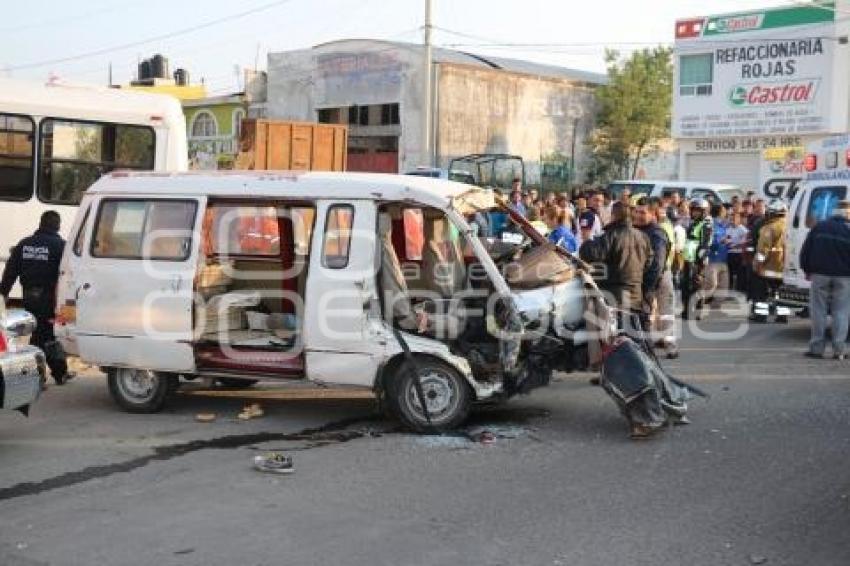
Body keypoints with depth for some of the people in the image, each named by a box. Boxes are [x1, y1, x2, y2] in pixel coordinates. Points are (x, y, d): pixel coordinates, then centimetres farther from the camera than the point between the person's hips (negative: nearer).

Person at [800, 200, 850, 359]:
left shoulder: (819, 227, 4)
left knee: (818, 311, 5)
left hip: (820, 274, 1)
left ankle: (816, 347, 4)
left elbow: (805, 250, 6)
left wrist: (807, 270, 14)